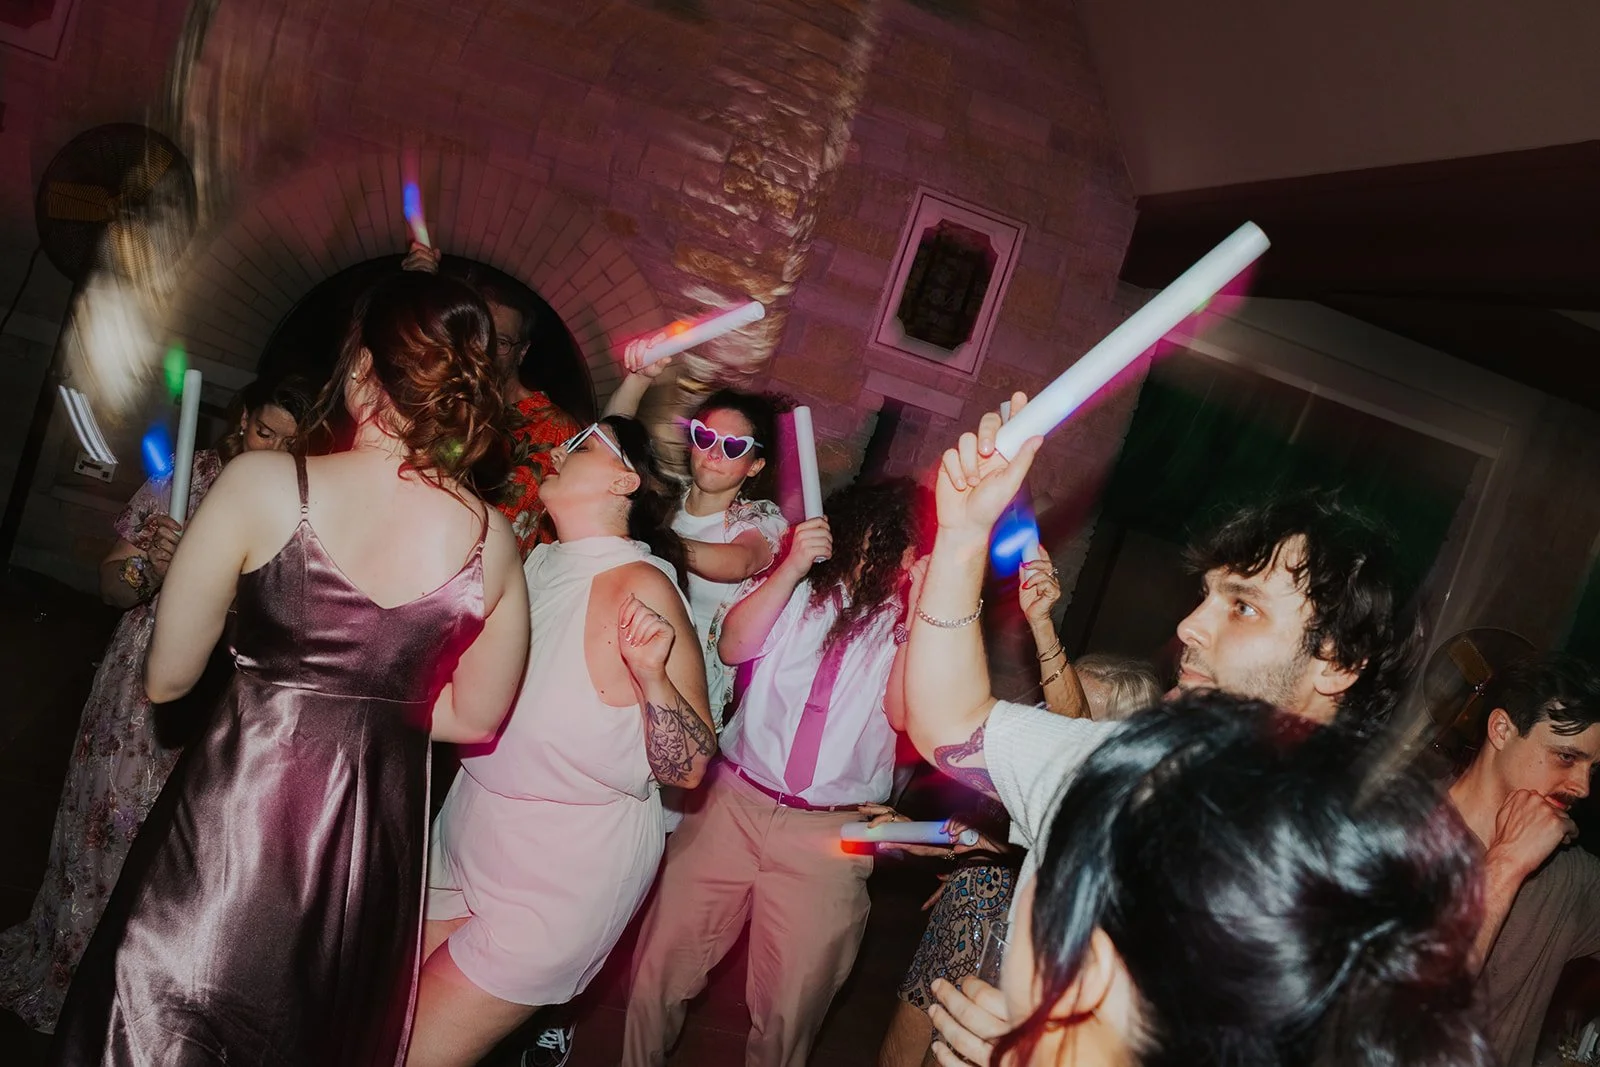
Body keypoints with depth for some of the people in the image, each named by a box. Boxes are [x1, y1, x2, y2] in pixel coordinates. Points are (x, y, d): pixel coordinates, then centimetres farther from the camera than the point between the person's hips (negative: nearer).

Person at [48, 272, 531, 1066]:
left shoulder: (263, 482, -14)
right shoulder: (493, 540, -6)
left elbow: (166, 679, -8)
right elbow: (475, 717, 4)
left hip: (234, 812, -3)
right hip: (375, 838, 3)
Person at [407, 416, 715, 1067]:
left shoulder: (640, 586, -19)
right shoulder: (537, 562, 2)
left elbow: (689, 769, -20)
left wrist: (652, 675, -36)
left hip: (564, 875, -7)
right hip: (468, 839, 7)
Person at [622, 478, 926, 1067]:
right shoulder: (802, 587, 6)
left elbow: (904, 713, -13)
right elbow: (734, 645, -9)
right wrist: (791, 566, -18)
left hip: (827, 836, -1)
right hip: (734, 802, 1)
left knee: (788, 1010, 8)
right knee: (660, 966, 8)